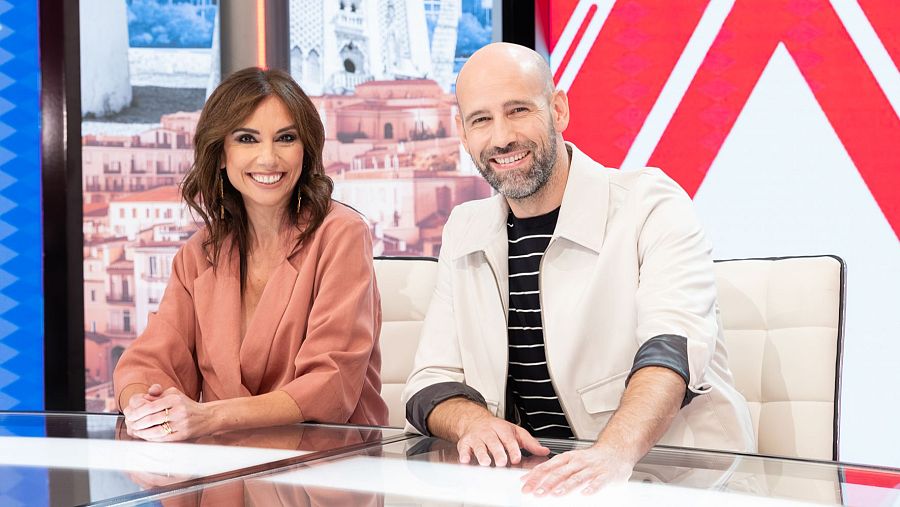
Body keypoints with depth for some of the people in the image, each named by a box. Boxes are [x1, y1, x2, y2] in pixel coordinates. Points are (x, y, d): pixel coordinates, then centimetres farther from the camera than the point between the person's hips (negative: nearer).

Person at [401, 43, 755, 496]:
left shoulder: (650, 205, -7)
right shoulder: (465, 232, 11)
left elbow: (674, 344, -23)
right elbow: (431, 384, 9)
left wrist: (614, 453, -42)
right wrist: (474, 422, -15)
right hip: (538, 477, 4)